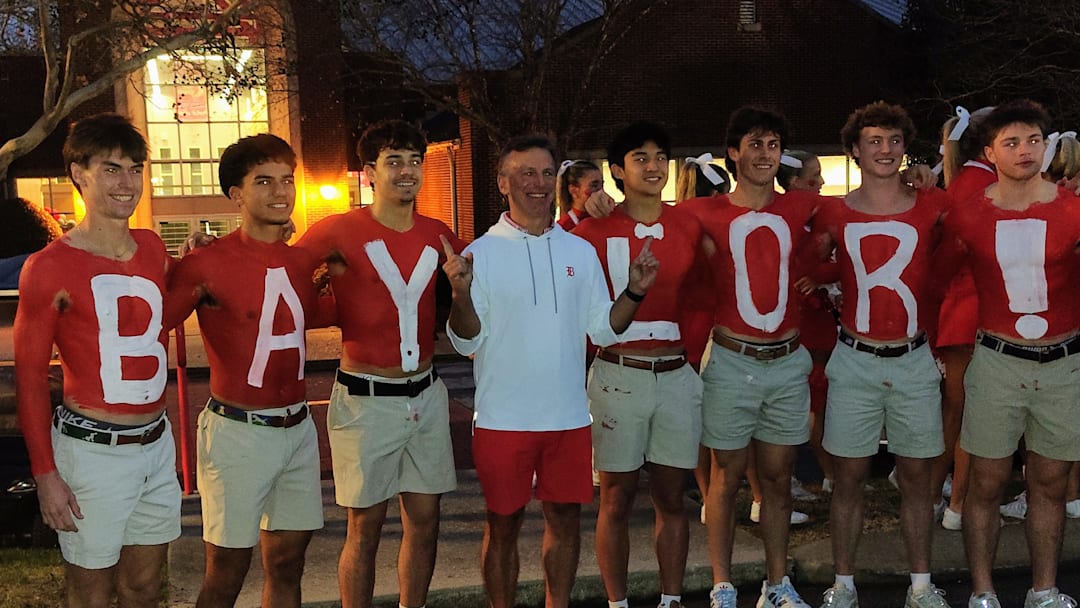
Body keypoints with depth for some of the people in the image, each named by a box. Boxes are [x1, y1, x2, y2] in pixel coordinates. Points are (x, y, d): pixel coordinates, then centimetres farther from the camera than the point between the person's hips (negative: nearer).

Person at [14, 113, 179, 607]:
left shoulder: (153, 249, 6)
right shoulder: (50, 266, -10)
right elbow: (30, 377, -7)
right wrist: (45, 473, -9)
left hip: (158, 442, 5)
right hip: (93, 450, -5)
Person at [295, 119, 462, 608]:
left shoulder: (439, 236, 6)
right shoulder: (339, 232, -8)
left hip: (426, 396, 5)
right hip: (366, 399, -4)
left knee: (425, 519, 12)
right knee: (365, 526, 4)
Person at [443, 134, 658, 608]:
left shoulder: (580, 251, 6)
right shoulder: (482, 252, -5)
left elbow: (603, 330, 5)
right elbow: (467, 341, -8)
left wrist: (635, 292, -10)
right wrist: (461, 294, -25)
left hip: (568, 414, 3)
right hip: (503, 419, -3)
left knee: (565, 516, 14)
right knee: (503, 524, 9)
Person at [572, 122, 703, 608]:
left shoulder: (689, 226, 7)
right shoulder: (595, 231, -3)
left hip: (677, 374, 3)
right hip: (619, 375, -3)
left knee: (671, 497, 11)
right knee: (617, 498, 6)